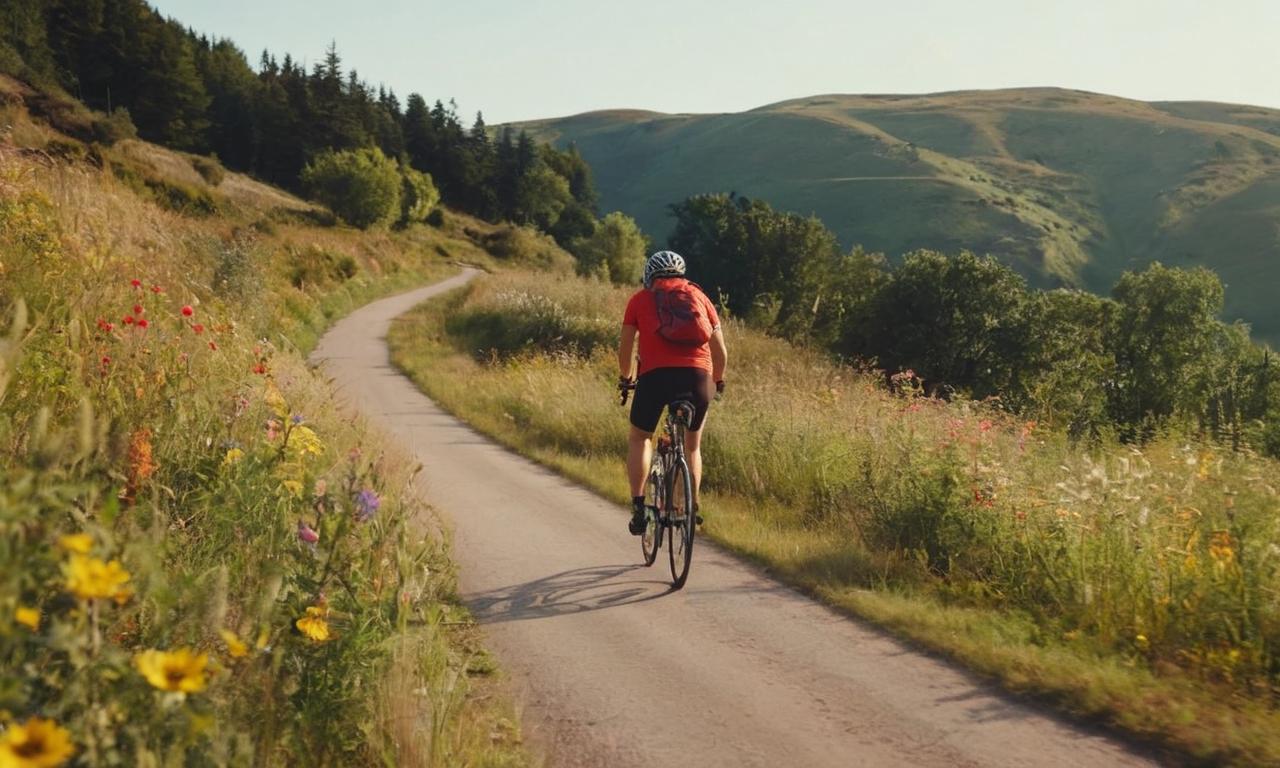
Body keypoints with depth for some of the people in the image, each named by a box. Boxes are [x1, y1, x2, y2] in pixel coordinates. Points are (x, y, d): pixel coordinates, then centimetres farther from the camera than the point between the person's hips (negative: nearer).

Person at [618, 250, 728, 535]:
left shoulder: (641, 299, 17)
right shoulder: (698, 295, 21)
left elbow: (626, 347, 16)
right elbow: (720, 350, 19)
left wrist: (625, 378, 34)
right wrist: (718, 381, 36)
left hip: (656, 375, -2)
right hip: (698, 376, 2)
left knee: (639, 439, 20)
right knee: (692, 446, 24)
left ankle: (638, 506, 8)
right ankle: (692, 509, 21)